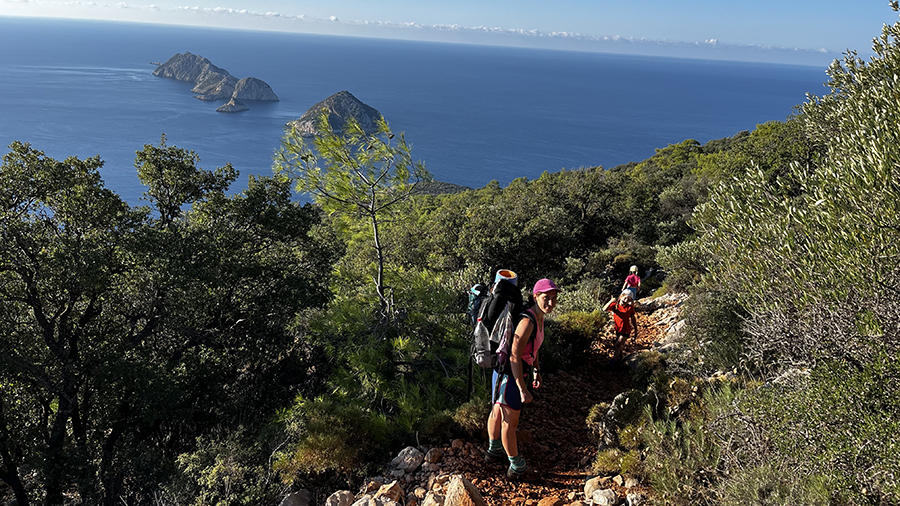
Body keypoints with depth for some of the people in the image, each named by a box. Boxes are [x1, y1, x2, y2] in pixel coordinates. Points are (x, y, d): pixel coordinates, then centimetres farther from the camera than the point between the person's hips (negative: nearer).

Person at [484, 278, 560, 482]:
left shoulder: (539, 317, 1)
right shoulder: (527, 322, -28)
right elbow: (514, 356, -28)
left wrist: (536, 371, 23)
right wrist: (523, 389, -26)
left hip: (515, 371, 10)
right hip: (509, 373, -10)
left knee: (498, 411, 26)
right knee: (510, 422, 6)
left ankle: (494, 451, 45)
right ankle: (517, 468, 21)